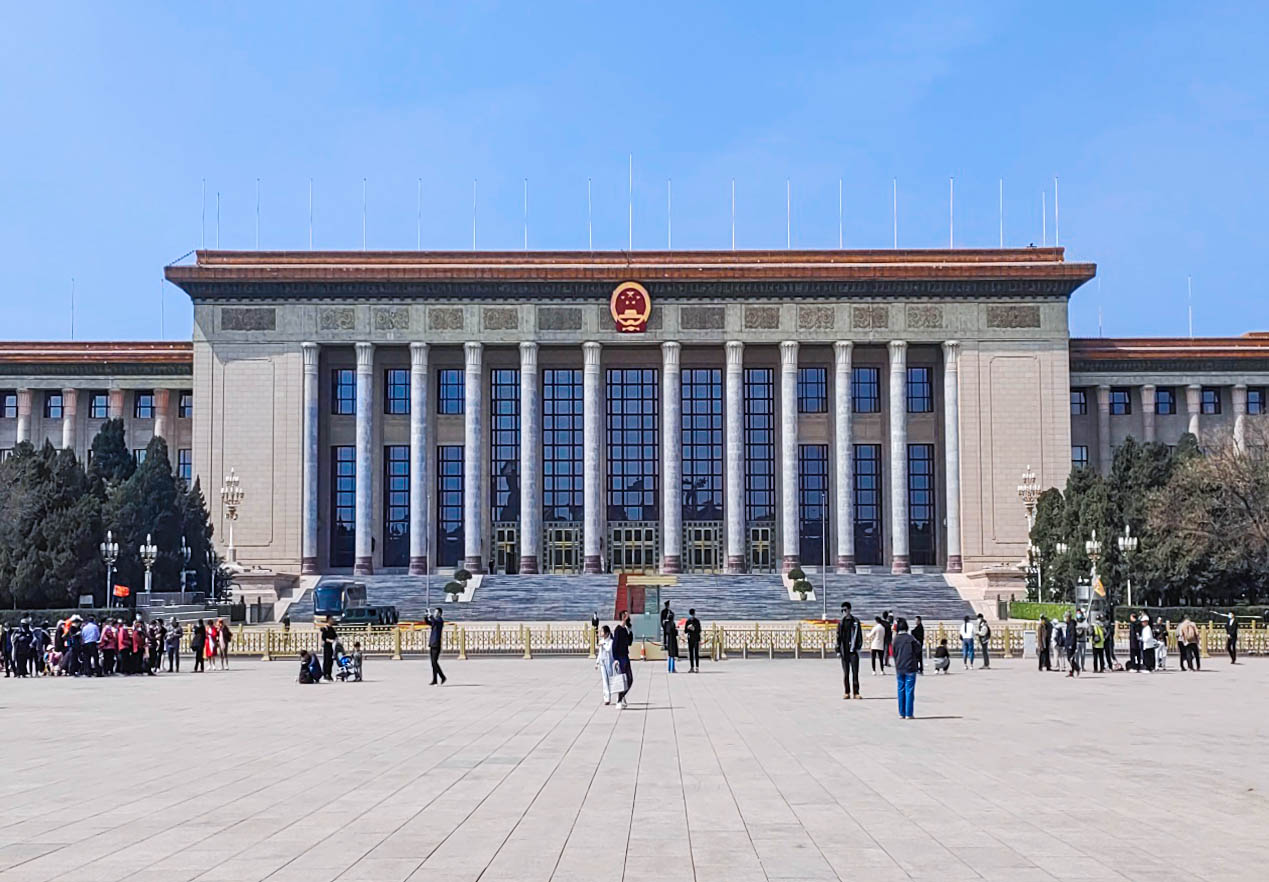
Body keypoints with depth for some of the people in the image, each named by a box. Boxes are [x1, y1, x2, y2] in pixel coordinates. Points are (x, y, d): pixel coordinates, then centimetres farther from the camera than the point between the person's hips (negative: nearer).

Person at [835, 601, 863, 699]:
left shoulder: (856, 621, 3)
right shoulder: (841, 622, 8)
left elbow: (859, 635, 4)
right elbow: (838, 636, 9)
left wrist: (858, 647, -6)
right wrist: (838, 650, 4)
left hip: (853, 650, -2)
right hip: (844, 650, 2)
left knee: (855, 672, -4)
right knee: (845, 672, 4)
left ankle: (856, 692, -1)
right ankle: (847, 692, 9)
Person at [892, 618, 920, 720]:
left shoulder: (895, 639, 1)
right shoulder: (910, 638, -10)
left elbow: (893, 653, 6)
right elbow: (918, 651, -6)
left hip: (899, 668, 4)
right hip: (910, 667, -4)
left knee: (901, 690, 11)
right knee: (909, 690, 0)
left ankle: (901, 713, 13)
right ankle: (908, 714, -2)